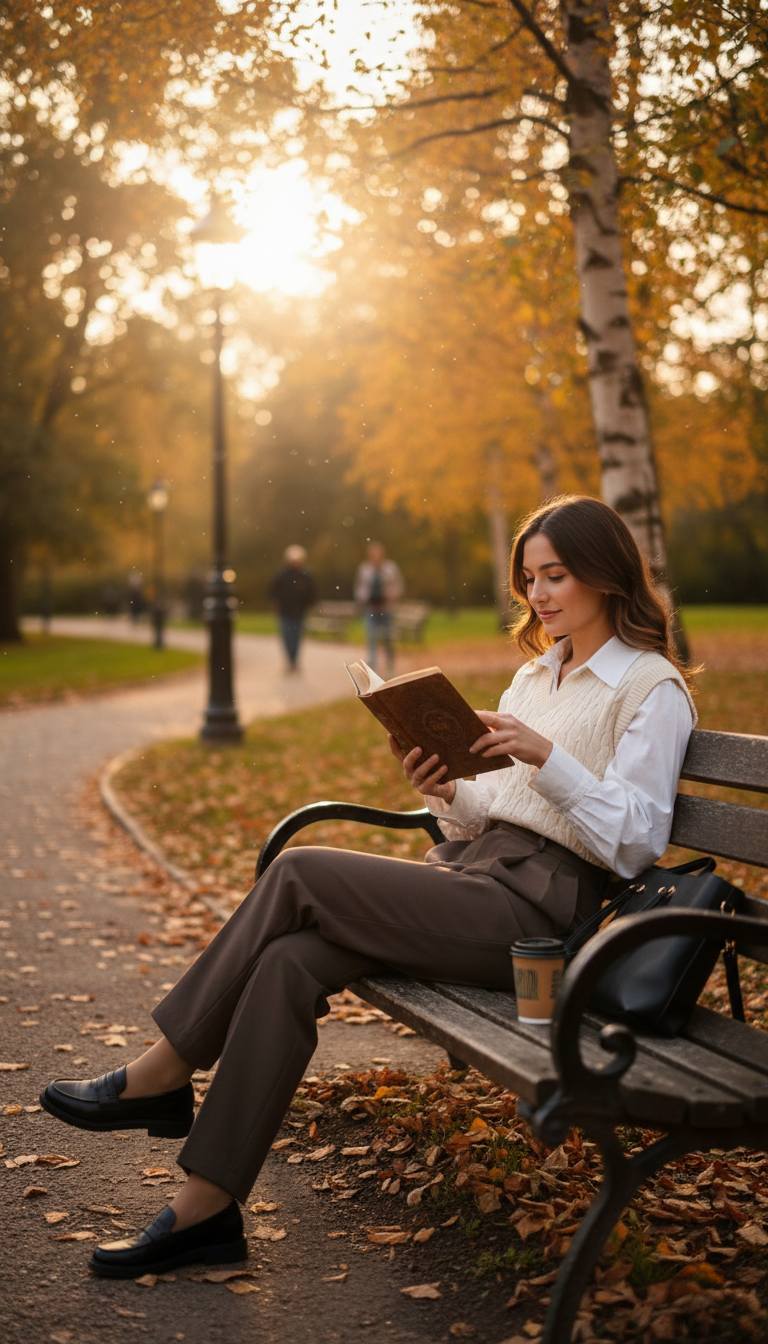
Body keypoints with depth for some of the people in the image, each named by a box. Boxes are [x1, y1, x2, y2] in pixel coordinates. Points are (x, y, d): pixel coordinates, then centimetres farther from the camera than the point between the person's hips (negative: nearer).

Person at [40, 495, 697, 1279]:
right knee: (291, 962, -18)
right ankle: (204, 1208, -15)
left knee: (299, 873, -19)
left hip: (533, 907, -7)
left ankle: (164, 1075, -5)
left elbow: (635, 843, -11)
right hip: (472, 868, 8)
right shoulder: (536, 672, 22)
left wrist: (546, 757, -21)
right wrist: (445, 792, -1)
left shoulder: (652, 688, -2)